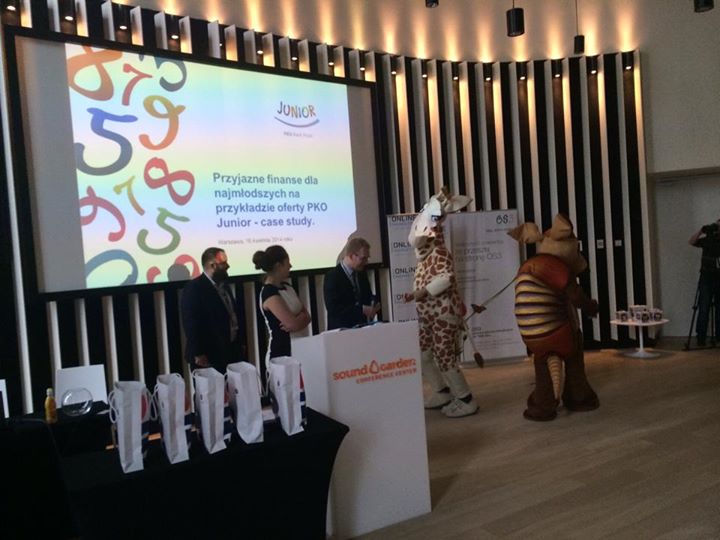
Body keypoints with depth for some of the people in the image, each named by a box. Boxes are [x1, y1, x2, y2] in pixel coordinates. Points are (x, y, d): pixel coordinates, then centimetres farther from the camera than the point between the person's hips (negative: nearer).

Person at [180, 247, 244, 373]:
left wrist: (239, 342, 15)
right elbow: (190, 323, -18)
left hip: (231, 351, 8)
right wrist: (198, 354, -20)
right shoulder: (194, 288, -13)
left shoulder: (223, 285, 13)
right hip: (208, 356, -8)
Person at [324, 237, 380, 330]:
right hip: (342, 329, -5)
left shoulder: (362, 273, 13)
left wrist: (373, 305, 1)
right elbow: (333, 308, -17)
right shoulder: (332, 277, -8)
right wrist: (362, 309, -21)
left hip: (363, 326, 6)